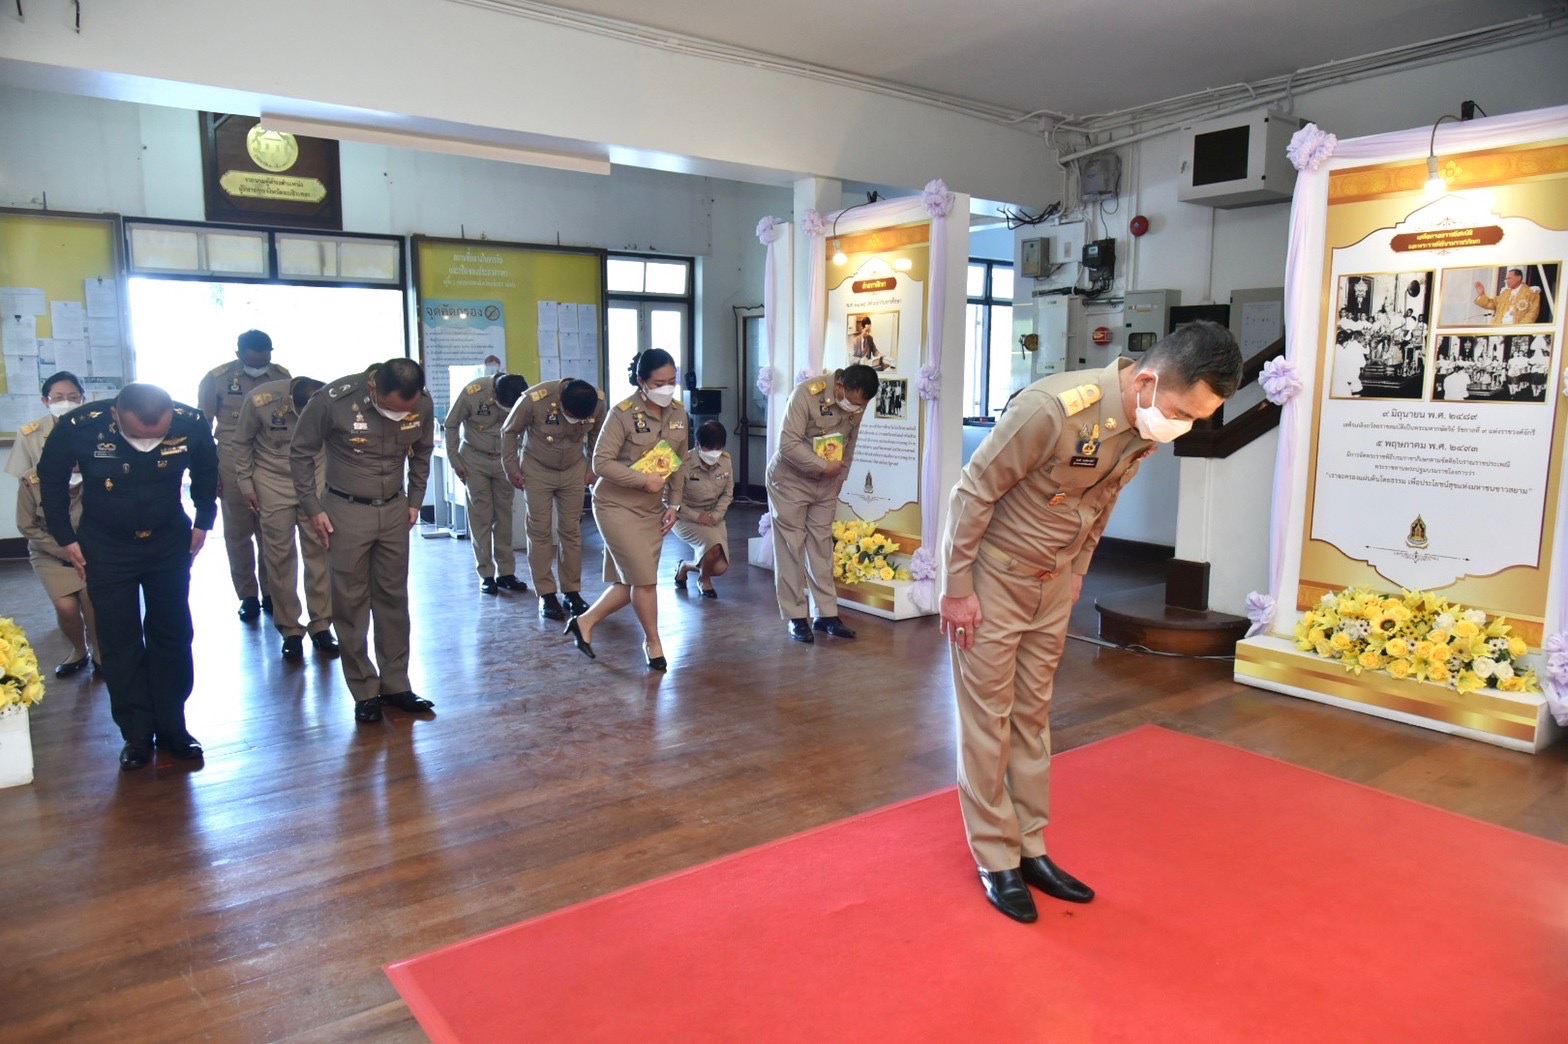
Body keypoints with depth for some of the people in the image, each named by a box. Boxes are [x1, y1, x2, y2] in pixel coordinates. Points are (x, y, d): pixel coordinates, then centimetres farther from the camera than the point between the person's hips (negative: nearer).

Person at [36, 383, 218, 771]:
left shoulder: (191, 423, -23)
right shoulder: (79, 427, -25)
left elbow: (206, 470, 1)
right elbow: (52, 479, -4)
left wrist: (203, 521, 4)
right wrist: (65, 538, -2)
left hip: (170, 542, 1)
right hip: (106, 548, -1)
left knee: (173, 635, 6)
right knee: (119, 642, 2)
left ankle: (172, 727, 18)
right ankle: (137, 735, 13)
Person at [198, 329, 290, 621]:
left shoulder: (281, 376, 0)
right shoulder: (216, 379, -3)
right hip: (233, 467, -1)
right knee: (238, 534, 6)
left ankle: (270, 592, 17)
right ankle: (248, 596, 17)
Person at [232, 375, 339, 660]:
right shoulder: (260, 400, -19)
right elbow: (242, 442, -2)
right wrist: (245, 484, 0)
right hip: (273, 483, -1)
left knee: (319, 551, -2)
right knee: (280, 557, 1)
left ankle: (320, 625, 8)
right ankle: (290, 629, 11)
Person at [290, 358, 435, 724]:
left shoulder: (422, 404, -10)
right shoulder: (333, 399, -20)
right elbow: (301, 452, -6)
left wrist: (415, 500, 8)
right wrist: (313, 507, -7)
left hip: (394, 511, 3)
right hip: (346, 512, -3)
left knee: (393, 598, 8)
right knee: (351, 604, 2)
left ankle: (395, 685, 18)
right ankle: (364, 691, 12)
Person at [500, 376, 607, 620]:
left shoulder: (598, 400, -20)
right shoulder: (534, 399, -29)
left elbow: (597, 434, 2)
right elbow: (509, 432, -12)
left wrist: (592, 467, 1)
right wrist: (512, 469, -7)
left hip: (573, 471, 2)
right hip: (537, 469, -2)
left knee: (571, 530, 3)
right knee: (540, 531, -2)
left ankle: (572, 592, 12)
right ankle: (546, 595, 5)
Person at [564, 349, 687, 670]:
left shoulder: (678, 414, 1)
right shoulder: (623, 413, -17)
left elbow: (680, 462, 10)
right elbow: (602, 463, -18)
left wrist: (674, 504, 5)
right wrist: (645, 480, -22)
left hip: (653, 509, 6)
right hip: (617, 505, -6)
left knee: (631, 581, 8)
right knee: (645, 578, -5)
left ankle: (585, 622, 27)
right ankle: (652, 641, 16)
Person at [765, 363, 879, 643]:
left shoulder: (857, 403, -7)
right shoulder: (807, 393, -26)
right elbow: (788, 444, -28)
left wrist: (841, 475, 9)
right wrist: (824, 466, -24)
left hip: (826, 483, 5)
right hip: (790, 479, -5)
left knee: (822, 546, 7)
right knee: (791, 547, -1)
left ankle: (826, 614, 14)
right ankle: (796, 617, 7)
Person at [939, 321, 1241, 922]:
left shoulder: (1149, 428, -7)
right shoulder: (1052, 409, -30)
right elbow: (973, 492, -21)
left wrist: (1077, 571, 16)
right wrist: (956, 588, -17)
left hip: (1054, 582, 7)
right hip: (992, 575, -7)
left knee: (1032, 715, 14)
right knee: (989, 719, 3)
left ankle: (1030, 847, 26)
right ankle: (996, 861, 16)